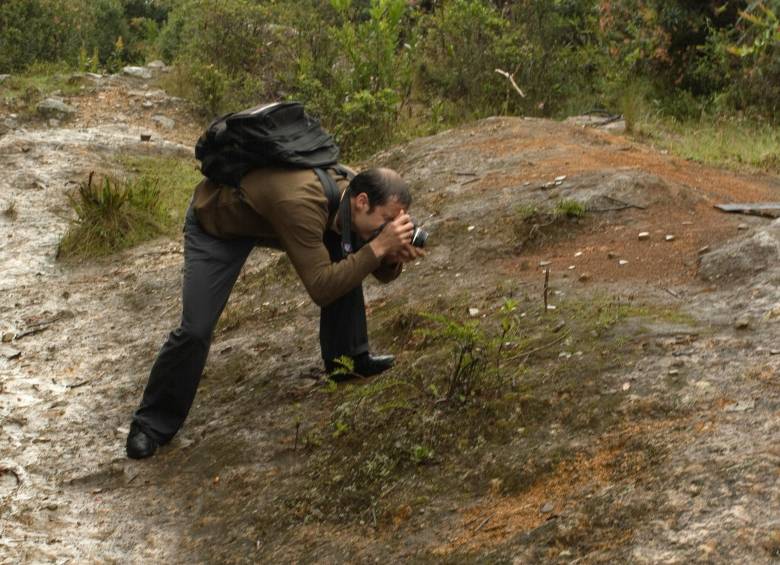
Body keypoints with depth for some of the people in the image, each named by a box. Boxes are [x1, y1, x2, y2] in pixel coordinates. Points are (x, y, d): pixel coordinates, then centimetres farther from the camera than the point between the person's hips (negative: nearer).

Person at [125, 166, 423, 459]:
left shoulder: (349, 191, -19)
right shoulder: (301, 203, -43)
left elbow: (381, 271, -7)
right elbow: (321, 288, -43)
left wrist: (395, 257, -30)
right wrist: (377, 247, -44)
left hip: (266, 219, 7)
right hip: (214, 226, -7)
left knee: (347, 264, -4)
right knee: (195, 330, -16)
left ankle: (348, 357, 16)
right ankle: (151, 425, 3)